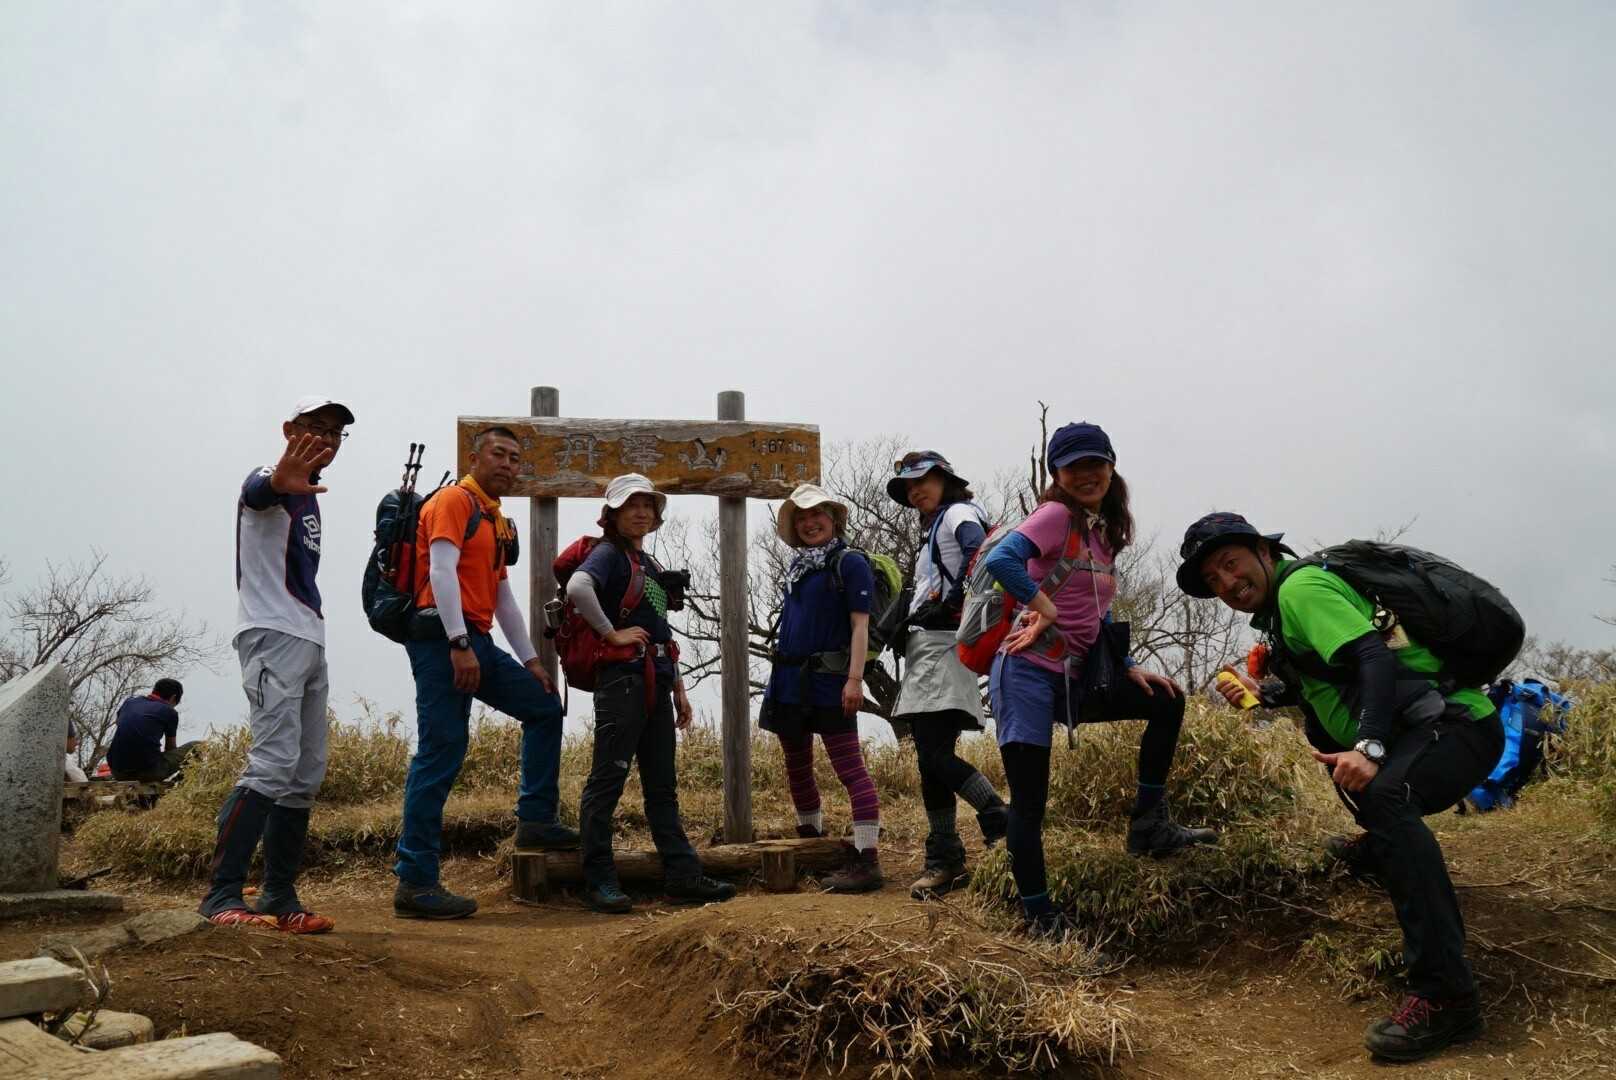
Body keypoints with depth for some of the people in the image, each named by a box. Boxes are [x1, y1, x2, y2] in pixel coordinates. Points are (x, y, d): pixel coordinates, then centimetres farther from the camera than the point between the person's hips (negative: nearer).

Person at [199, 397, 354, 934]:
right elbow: (259, 491, -34)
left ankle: (280, 899, 15)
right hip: (274, 637, -10)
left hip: (309, 640, 10)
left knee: (306, 775, 9)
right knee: (273, 763, -18)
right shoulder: (272, 484, -7)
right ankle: (222, 895, -13)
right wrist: (277, 484, -56)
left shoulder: (307, 494, 20)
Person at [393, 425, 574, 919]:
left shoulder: (498, 521, 23)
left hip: (477, 642, 10)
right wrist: (459, 646, -24)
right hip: (443, 638, -10)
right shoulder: (453, 500, -5)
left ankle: (536, 819, 20)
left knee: (544, 707, 16)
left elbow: (503, 597, 26)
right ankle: (415, 882, -7)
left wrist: (530, 659, 23)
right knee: (442, 753, -11)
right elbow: (441, 572, -17)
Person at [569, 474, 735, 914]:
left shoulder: (652, 565, 21)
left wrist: (678, 688, 21)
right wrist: (612, 634, -21)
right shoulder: (609, 554, -4)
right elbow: (577, 586, -28)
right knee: (608, 779, -4)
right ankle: (599, 880, 1)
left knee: (662, 785, 10)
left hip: (655, 683, 9)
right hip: (622, 679, -9)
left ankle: (682, 874, 13)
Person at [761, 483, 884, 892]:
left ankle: (867, 860, -8)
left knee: (850, 767, -9)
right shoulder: (797, 565, 15)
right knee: (797, 767, 17)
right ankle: (811, 842, 33)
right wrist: (781, 674, 19)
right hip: (789, 680, 8)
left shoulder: (849, 563, -6)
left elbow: (860, 625, -12)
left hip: (828, 680, -8)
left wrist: (855, 678, -21)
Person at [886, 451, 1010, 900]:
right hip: (924, 649, 10)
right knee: (931, 757, 6)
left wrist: (952, 600, -15)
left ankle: (1000, 821, -7)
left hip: (945, 647, -10)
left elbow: (980, 551, -22)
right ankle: (943, 860, 9)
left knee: (934, 755, -16)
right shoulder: (933, 531, 27)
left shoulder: (958, 514, -1)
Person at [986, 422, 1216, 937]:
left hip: (1072, 678, 8)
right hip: (1027, 675, -8)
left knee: (1166, 701, 10)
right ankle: (1041, 921, 8)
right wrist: (1044, 606, -18)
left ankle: (1149, 824, 13)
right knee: (1029, 802, -4)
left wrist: (1130, 668, 11)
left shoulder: (1103, 532, 14)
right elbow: (1000, 560, -29)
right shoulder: (1057, 515, -11)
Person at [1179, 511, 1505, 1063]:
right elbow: (1326, 681, 29)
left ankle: (1445, 995, -36)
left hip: (1459, 723, -11)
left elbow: (1375, 656, -25)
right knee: (1322, 719, 31)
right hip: (1416, 724, 11)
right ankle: (1380, 847, 39)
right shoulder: (1284, 603, 17)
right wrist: (1263, 694, 16)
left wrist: (1368, 748, -36)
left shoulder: (1300, 587, -12)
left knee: (1384, 795, -37)